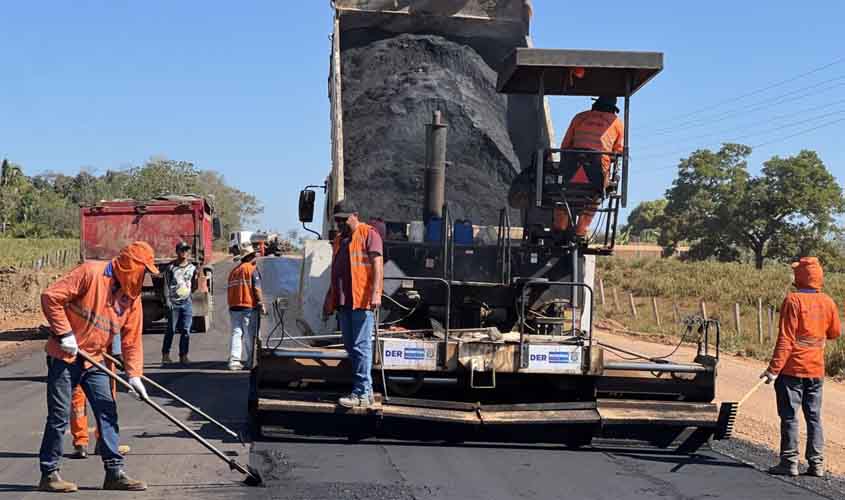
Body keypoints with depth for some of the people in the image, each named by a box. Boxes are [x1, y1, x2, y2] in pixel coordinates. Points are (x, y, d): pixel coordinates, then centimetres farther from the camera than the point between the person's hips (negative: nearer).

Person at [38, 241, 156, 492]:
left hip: (94, 361, 7)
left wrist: (134, 375, -4)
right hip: (64, 356, -7)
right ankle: (49, 474, 10)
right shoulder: (91, 273, -16)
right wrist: (64, 334, -19)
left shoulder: (132, 298, 4)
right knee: (59, 416, -1)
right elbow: (51, 297, -19)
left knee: (108, 412, 3)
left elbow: (132, 340, 5)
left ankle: (114, 472, 9)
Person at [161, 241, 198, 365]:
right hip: (173, 302, -2)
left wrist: (197, 279, -4)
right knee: (171, 330, -1)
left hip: (187, 302, 3)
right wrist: (167, 299, -5)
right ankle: (165, 355, 6)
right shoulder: (171, 267, 3)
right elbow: (166, 284, 2)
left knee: (186, 330, 0)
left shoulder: (192, 268, 11)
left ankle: (183, 355, 5)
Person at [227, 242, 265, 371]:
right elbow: (257, 288, -12)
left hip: (234, 307, 5)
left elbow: (229, 289, 17)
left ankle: (234, 361, -6)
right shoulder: (252, 268, -4)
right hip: (249, 307, -5)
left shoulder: (234, 270, 15)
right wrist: (261, 304, -9)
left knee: (236, 333, 4)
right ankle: (247, 362, 3)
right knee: (249, 335, 1)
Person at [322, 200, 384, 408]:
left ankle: (362, 393, -10)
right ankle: (366, 389, 14)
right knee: (351, 347, 8)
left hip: (362, 300, -8)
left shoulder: (368, 234, -2)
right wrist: (329, 299, 24)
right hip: (343, 301, 8)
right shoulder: (339, 239, 22)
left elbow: (377, 264, -12)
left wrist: (375, 293, -22)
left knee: (361, 346, -10)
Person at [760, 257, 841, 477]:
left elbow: (785, 339, -17)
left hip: (792, 369, -5)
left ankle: (790, 462, 2)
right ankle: (817, 463, 10)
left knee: (789, 416, 1)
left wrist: (773, 369, -15)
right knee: (814, 417, 10)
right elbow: (834, 332, 16)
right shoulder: (828, 302, 3)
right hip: (816, 369, 5)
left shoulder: (793, 300, -13)